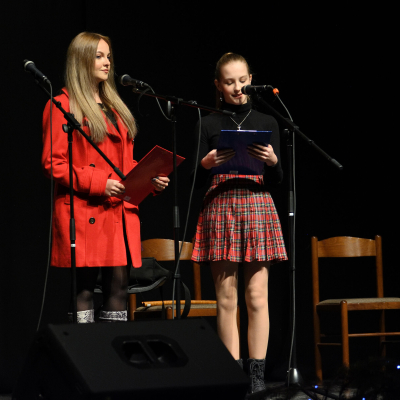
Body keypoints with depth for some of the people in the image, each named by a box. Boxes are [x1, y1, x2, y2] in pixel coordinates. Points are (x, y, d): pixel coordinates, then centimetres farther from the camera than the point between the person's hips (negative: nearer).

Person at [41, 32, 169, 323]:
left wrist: (150, 180, 6)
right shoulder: (62, 106, -1)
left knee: (119, 286, 1)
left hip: (120, 211, 7)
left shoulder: (115, 107, 22)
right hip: (84, 214, -7)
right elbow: (53, 163, -8)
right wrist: (97, 183, -17)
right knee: (84, 287, -7)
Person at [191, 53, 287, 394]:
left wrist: (272, 161, -10)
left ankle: (257, 374, -3)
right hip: (220, 209, 0)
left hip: (257, 208, 0)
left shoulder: (266, 123, 11)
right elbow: (198, 182, 7)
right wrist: (206, 165, -13)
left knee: (257, 297, -5)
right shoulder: (209, 125, 8)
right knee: (226, 299, -2)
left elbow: (277, 180, 10)